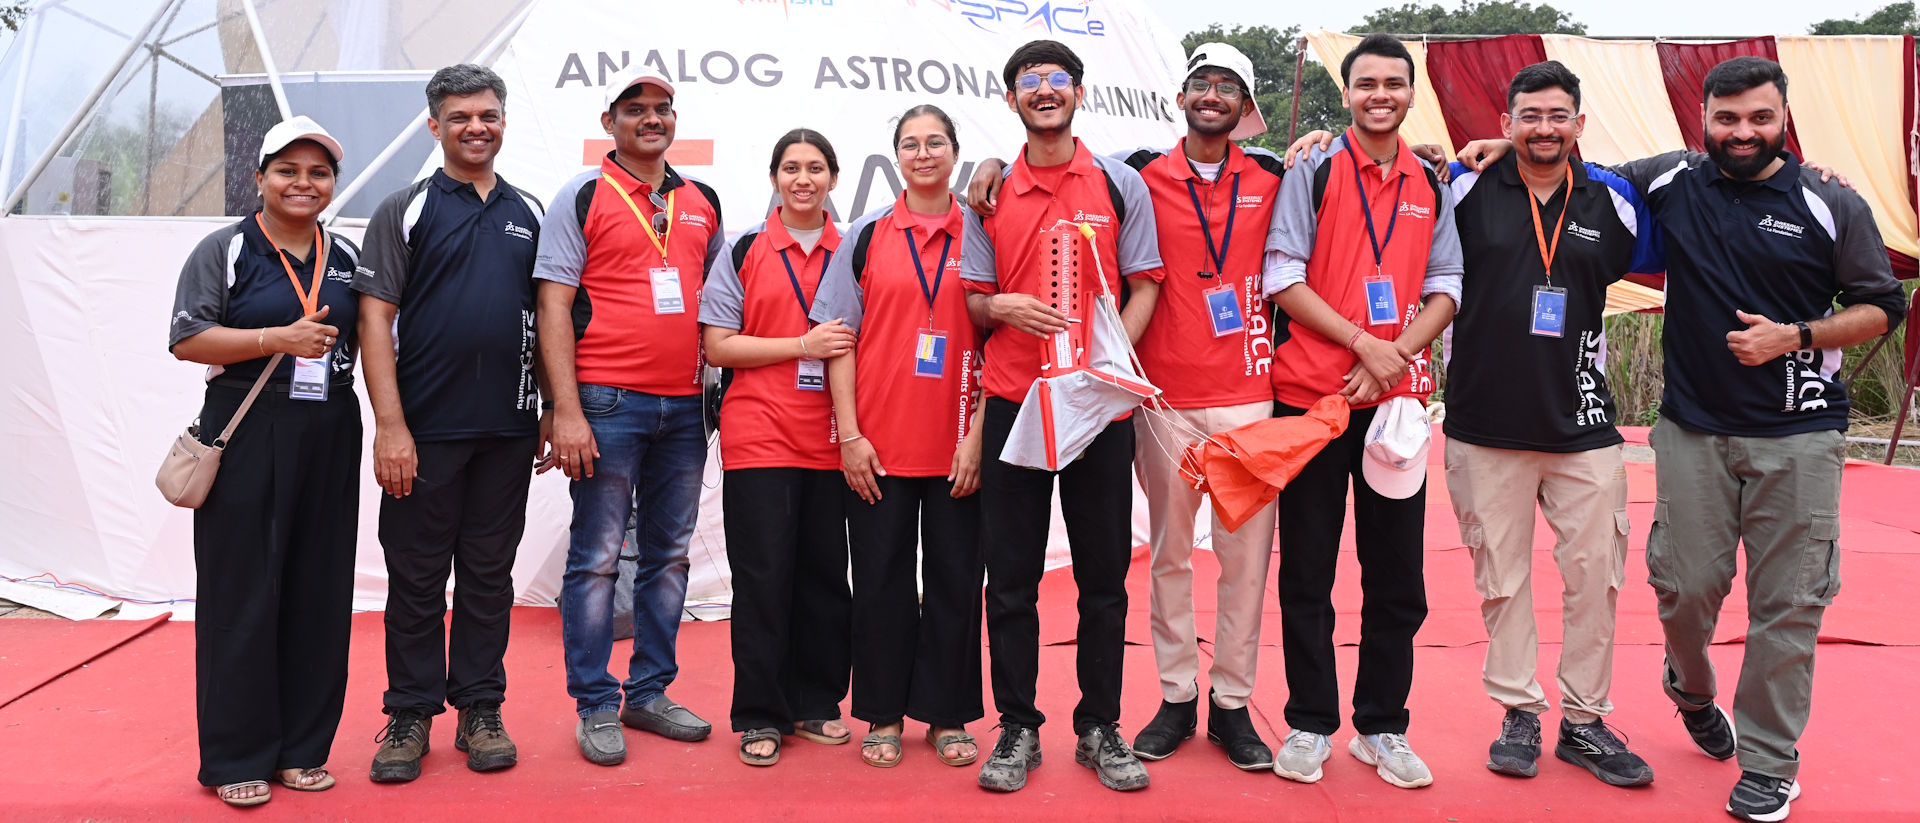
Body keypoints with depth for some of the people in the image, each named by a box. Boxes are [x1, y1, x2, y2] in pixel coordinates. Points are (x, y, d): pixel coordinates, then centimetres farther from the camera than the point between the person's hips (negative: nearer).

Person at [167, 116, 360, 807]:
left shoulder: (346, 257, 13)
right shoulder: (225, 250, 1)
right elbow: (187, 339, -6)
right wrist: (280, 339, -16)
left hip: (329, 434, 4)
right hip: (246, 437, -4)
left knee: (320, 591, 6)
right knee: (243, 592, -1)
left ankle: (302, 747, 18)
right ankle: (236, 756, 11)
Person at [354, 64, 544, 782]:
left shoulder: (528, 213, 13)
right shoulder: (407, 209, 2)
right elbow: (375, 319, -4)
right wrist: (390, 424, -13)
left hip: (509, 428, 3)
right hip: (426, 429, -3)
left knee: (489, 573, 10)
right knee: (416, 575, 4)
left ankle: (481, 710, 20)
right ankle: (410, 716, 16)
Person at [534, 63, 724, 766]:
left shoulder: (703, 201, 14)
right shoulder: (582, 196, 0)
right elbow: (552, 305, -5)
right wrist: (566, 410, -13)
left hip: (684, 406, 5)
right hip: (608, 403, -5)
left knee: (670, 554, 11)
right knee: (597, 557, -1)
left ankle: (649, 692, 23)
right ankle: (595, 707, 10)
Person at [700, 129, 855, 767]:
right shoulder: (743, 251, 6)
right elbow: (717, 344, -1)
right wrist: (803, 345, -10)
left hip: (830, 442, 2)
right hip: (758, 438, -2)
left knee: (826, 571, 7)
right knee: (763, 574, -1)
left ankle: (817, 703, 20)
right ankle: (761, 715, 10)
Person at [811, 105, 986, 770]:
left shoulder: (981, 235, 5)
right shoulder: (867, 235, 6)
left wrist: (978, 435, -6)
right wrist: (849, 433, -4)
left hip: (957, 445, 0)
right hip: (876, 443, 0)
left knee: (956, 577, 6)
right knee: (881, 577, 7)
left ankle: (948, 716, 20)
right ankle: (883, 716, 20)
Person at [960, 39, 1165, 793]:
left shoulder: (1122, 186, 5)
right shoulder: (991, 195, 8)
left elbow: (1144, 287, 3)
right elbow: (972, 298, 11)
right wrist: (1001, 307, -12)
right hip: (1012, 401, 1)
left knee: (1104, 575, 6)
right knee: (1010, 577, 4)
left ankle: (1099, 728, 20)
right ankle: (1017, 727, 18)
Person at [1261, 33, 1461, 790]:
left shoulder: (1431, 185, 11)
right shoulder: (1314, 172, 0)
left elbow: (1445, 288, 9)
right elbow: (1283, 278, -6)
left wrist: (1399, 353, -8)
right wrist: (1363, 343, -14)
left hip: (1396, 399, 3)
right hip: (1310, 394, -3)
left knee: (1398, 576, 7)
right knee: (1307, 570, 4)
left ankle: (1382, 727, 21)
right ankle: (1310, 725, 16)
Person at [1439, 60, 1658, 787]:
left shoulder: (1613, 201, 7)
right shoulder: (1465, 189, 0)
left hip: (1581, 423, 2)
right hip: (1484, 423, -2)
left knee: (1595, 576, 5)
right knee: (1501, 577, 6)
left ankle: (1585, 720, 19)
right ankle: (1519, 714, 21)